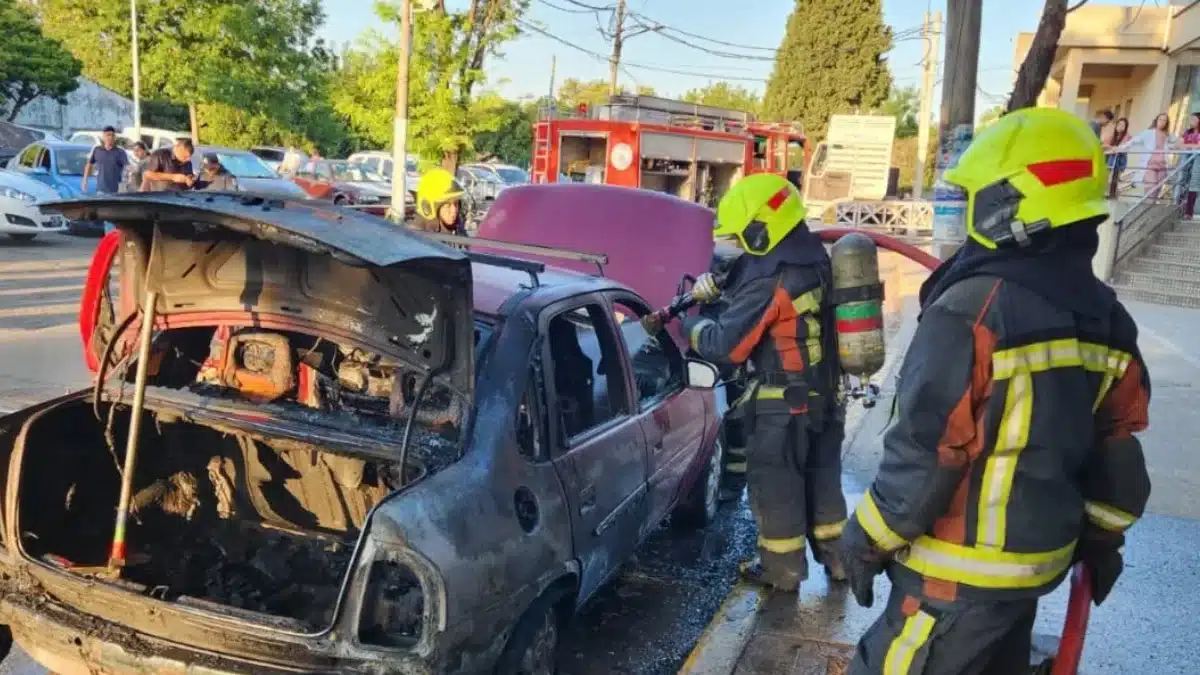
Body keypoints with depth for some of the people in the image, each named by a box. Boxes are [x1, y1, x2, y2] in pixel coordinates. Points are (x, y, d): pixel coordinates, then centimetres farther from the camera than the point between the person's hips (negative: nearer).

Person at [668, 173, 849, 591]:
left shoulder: (771, 281, -25)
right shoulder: (813, 256, 3)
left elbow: (726, 345, -21)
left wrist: (691, 327, -3)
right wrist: (718, 283, 5)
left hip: (786, 403, -8)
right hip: (826, 393, 9)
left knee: (773, 483, 8)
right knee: (822, 476, 21)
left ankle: (783, 569, 20)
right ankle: (836, 557, 33)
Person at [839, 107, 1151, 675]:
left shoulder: (976, 306, -23)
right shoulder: (1104, 317, 3)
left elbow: (926, 447, -22)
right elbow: (1118, 446, 11)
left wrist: (867, 538, -10)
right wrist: (1103, 538, 23)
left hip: (960, 569, -8)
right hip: (1040, 555, 9)